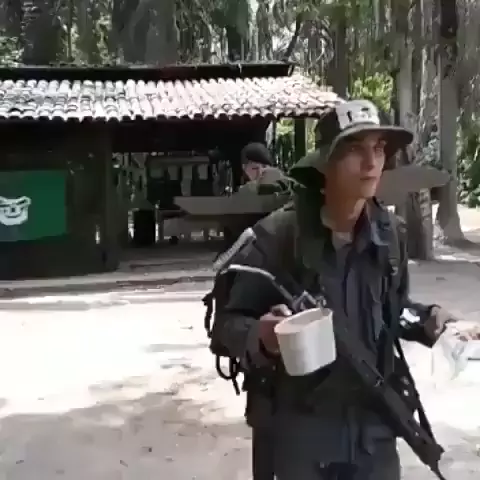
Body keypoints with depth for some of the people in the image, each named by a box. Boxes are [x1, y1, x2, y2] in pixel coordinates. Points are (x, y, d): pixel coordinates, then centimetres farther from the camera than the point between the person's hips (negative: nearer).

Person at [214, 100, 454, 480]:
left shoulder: (389, 234, -1)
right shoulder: (278, 234, -15)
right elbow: (229, 321, -9)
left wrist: (427, 320, -5)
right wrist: (260, 338, -30)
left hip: (374, 430, 4)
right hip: (298, 432, -3)